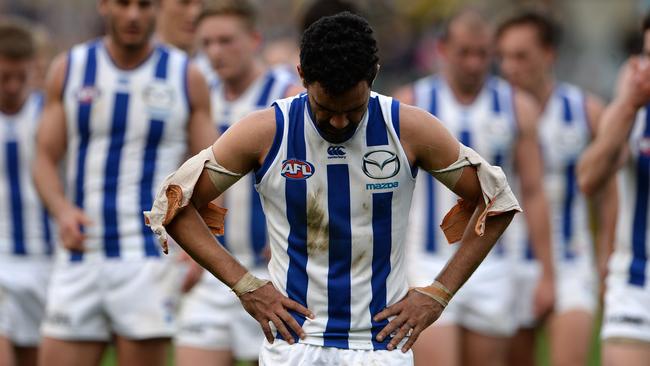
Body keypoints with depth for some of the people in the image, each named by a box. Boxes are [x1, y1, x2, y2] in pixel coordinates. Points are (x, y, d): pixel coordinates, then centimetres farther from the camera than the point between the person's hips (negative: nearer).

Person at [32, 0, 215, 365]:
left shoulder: (187, 79, 2)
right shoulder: (69, 70, 8)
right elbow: (46, 159, 8)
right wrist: (62, 210, -13)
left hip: (149, 256, -2)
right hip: (80, 254, 2)